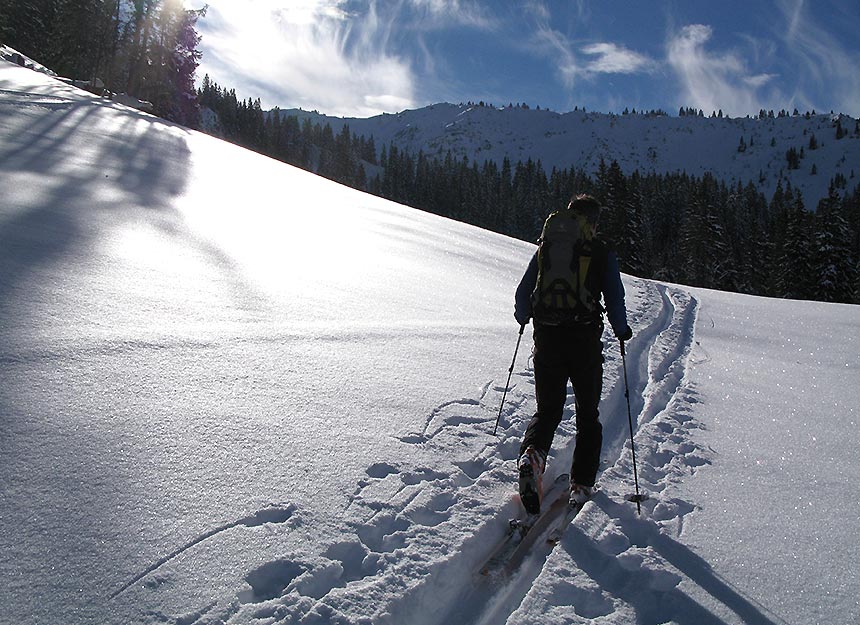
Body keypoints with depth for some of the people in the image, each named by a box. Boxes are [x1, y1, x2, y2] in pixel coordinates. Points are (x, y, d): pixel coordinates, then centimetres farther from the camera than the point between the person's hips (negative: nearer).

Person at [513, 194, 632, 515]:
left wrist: (523, 318, 30)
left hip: (546, 339, 2)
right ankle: (582, 485, 15)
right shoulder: (602, 252, 1)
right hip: (585, 342, -2)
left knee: (547, 410, 14)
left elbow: (523, 294, 10)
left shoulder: (544, 247, 9)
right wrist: (622, 330, 16)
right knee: (588, 415, 14)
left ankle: (532, 453, -15)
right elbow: (615, 299, -2)